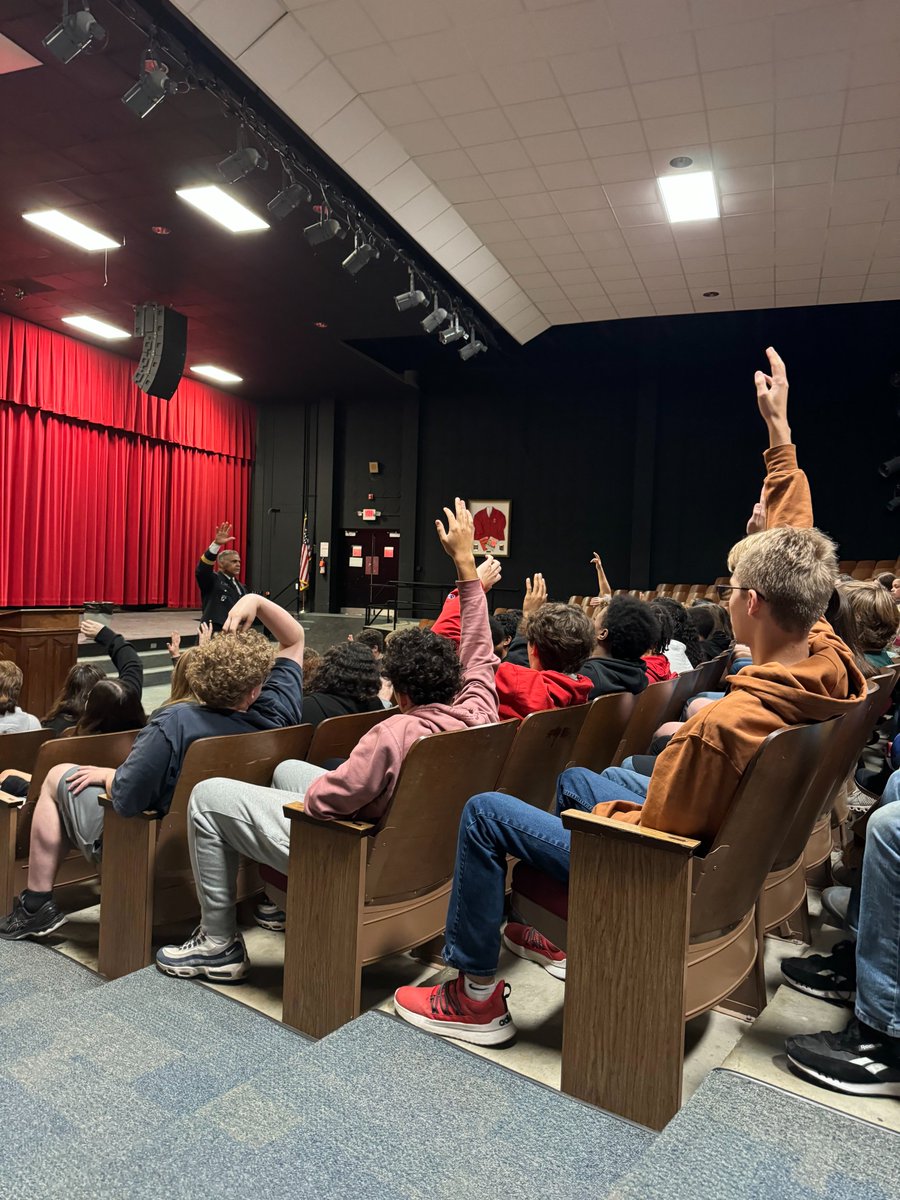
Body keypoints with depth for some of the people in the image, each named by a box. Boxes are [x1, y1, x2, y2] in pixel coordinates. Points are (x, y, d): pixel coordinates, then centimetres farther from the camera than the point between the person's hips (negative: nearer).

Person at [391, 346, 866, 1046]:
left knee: (484, 811, -5)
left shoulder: (723, 726, -38)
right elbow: (795, 545, -4)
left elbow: (659, 832, -26)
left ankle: (475, 995, 12)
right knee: (573, 777, 27)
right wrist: (780, 429, 0)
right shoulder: (832, 662, -15)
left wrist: (608, 816, -5)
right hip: (732, 844, 9)